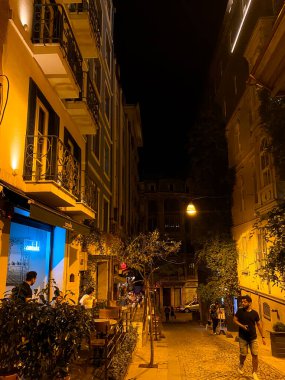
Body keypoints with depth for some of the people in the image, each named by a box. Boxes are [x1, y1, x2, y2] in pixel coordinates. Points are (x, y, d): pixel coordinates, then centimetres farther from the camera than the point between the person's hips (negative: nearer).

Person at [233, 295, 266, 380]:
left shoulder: (255, 313, -3)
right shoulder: (240, 311, -6)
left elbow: (259, 325, 4)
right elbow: (235, 320, -1)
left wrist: (263, 337, 3)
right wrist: (242, 326, -18)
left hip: (253, 338, 1)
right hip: (243, 338, -1)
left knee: (255, 355, -1)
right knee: (243, 354, 6)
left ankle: (254, 373, 16)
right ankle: (241, 365, 37)